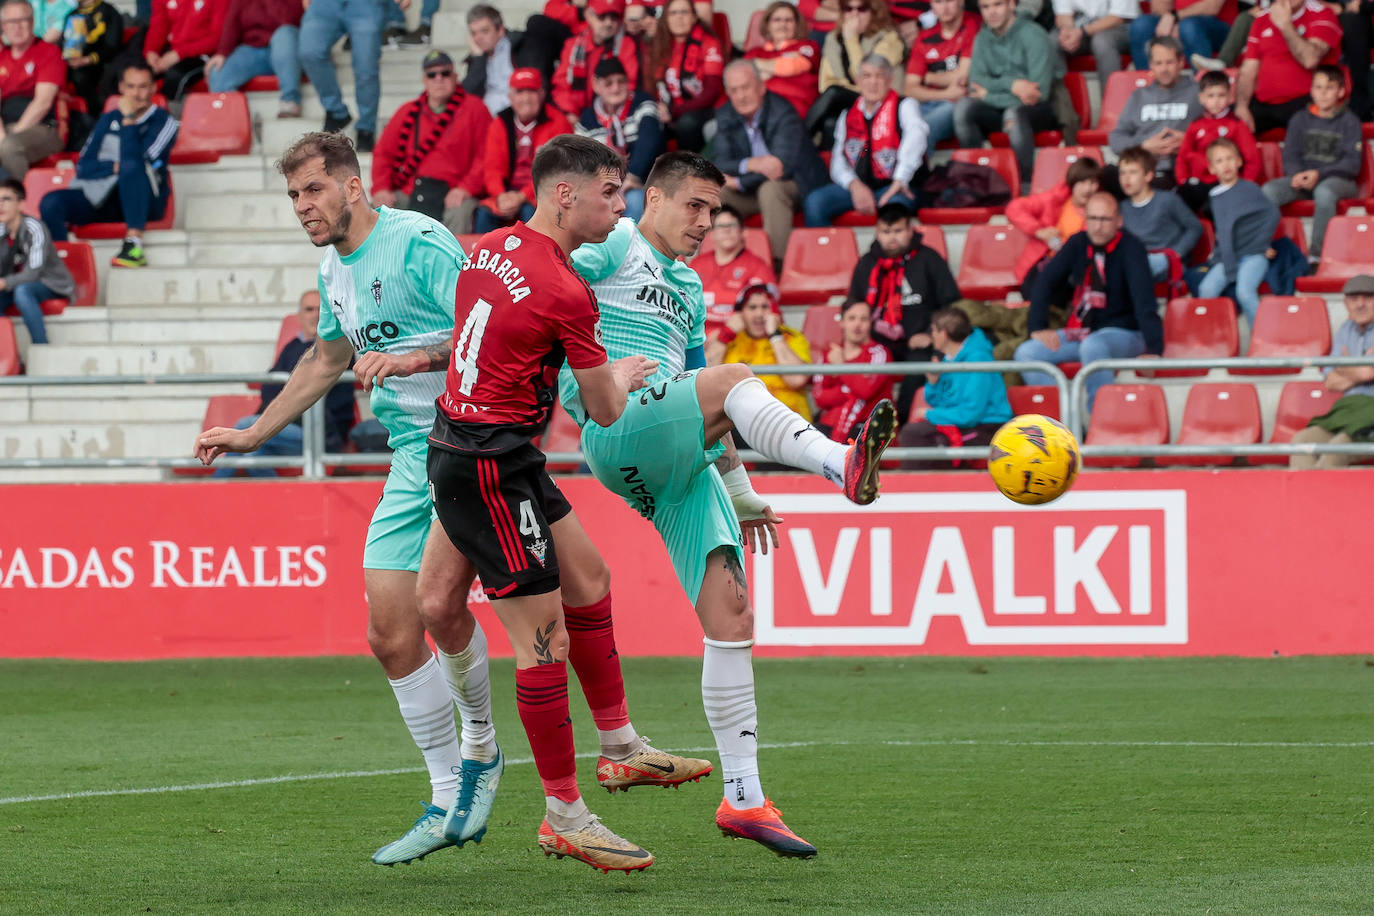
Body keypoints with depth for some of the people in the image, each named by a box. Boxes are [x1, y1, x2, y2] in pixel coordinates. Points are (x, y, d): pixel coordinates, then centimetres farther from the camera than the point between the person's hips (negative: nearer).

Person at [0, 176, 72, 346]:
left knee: (21, 291, -36)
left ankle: (41, 345, -29)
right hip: (21, 282, 6)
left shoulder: (34, 229, -22)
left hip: (55, 286, -6)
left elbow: (33, 273, -27)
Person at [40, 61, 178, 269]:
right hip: (101, 197, 4)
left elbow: (138, 163, -15)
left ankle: (134, 245, -45)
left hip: (145, 201, -4)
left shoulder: (163, 122, 2)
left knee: (131, 168, -38)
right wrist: (114, 168, -9)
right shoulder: (108, 120, 16)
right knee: (51, 203, -23)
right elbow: (83, 167, 9)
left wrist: (128, 120, -11)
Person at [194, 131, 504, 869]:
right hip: (412, 457, 9)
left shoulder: (418, 242, -12)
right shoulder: (334, 270, 15)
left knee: (438, 597, -26)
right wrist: (252, 434, 35)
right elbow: (325, 362, 33)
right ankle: (450, 803, 12)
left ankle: (480, 745, -1)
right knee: (390, 635, 2)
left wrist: (420, 357, -32)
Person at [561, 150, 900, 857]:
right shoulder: (615, 247, 6)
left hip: (683, 463, 7)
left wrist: (741, 493, 36)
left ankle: (743, 798, -4)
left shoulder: (688, 289, 30)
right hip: (616, 429, -7)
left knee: (732, 616, -4)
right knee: (736, 380, -31)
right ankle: (843, 466, -58)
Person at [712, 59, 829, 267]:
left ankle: (777, 263, -35)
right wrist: (750, 164, -31)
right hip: (752, 190, 5)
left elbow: (782, 166, -28)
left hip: (794, 186, -5)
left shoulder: (783, 114, -19)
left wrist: (738, 182, -22)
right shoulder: (725, 117, -1)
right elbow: (718, 163, -10)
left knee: (770, 188, -37)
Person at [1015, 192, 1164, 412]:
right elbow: (1045, 283, 4)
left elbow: (1144, 302, -23)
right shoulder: (1078, 244, 3)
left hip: (1122, 334, -6)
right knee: (1026, 353, -13)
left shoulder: (1130, 248, -13)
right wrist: (1038, 328, -10)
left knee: (1092, 346, -39)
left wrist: (1154, 350, -34)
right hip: (1079, 332, 6)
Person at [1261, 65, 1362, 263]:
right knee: (1269, 190, -27)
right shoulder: (1299, 120, 15)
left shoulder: (1349, 122, 3)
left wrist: (1319, 174, -18)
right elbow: (1290, 156, 10)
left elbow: (1353, 164, -5)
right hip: (1303, 178, 4)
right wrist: (1297, 174, -14)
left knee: (1324, 192, -41)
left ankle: (1316, 254, -36)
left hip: (1338, 180, -4)